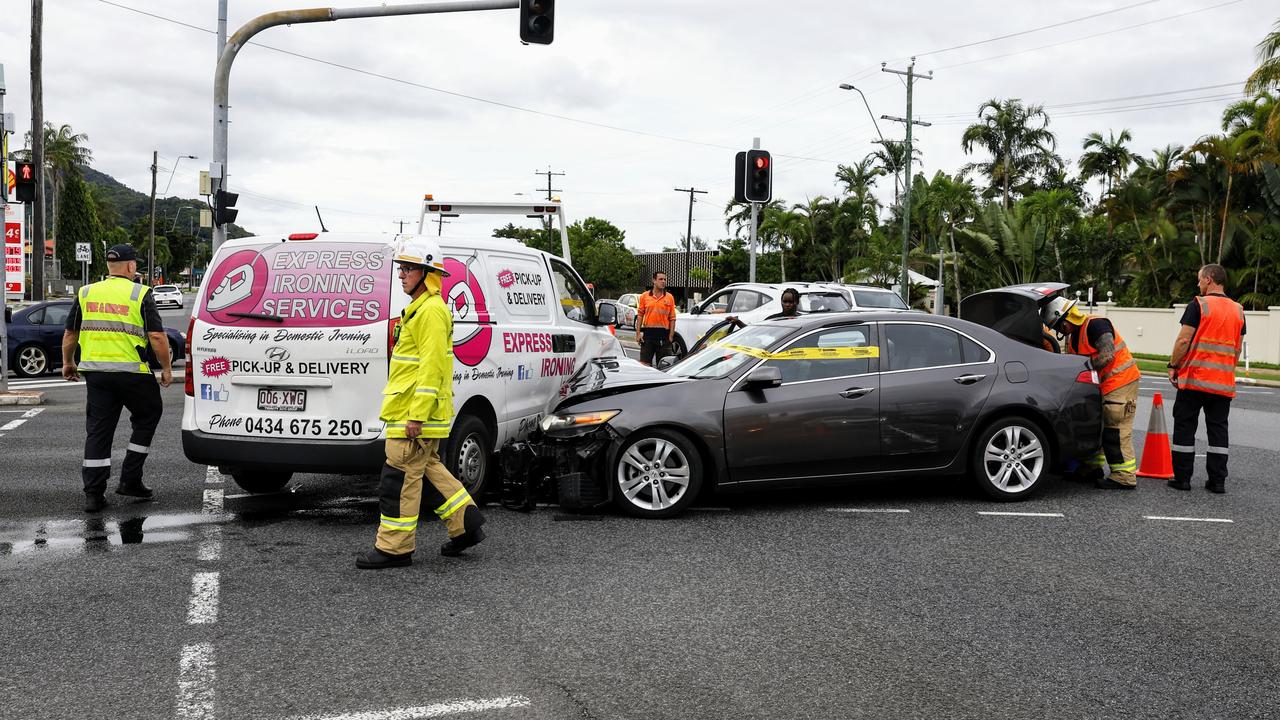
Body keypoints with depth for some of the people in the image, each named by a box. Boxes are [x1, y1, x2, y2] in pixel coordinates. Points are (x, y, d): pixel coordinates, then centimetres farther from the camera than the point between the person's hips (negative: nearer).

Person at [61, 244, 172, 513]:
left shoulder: (86, 293, 8)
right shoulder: (140, 294, -5)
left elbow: (70, 334, 13)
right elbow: (157, 336, -10)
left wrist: (68, 363, 28)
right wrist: (166, 368, 1)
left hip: (95, 372, 4)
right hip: (132, 372, -4)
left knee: (98, 430, 8)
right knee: (147, 418, 16)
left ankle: (93, 494, 7)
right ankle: (130, 480, 14)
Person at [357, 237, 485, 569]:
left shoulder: (431, 311, -16)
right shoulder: (419, 309, 18)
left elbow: (432, 366, -22)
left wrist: (417, 414, -24)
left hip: (416, 414, -11)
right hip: (411, 412, 11)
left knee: (400, 478, -5)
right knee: (426, 469, 17)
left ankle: (394, 548, 3)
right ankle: (465, 525, 22)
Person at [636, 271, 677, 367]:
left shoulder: (669, 297, 5)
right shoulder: (645, 296, 6)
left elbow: (672, 318, 3)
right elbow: (640, 315, 7)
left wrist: (671, 336, -5)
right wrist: (638, 333, -1)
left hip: (664, 335, 0)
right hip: (648, 333, 0)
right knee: (645, 363, 0)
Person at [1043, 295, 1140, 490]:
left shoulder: (1095, 325, -16)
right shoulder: (1072, 337, 15)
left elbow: (1107, 356, -25)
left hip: (1120, 382, -10)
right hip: (1102, 386, 10)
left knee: (1116, 432, -11)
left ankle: (1124, 477, -9)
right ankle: (1093, 469, 23)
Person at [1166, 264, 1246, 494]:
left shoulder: (1198, 305, -8)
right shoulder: (1238, 310, 10)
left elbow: (1184, 340, -12)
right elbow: (1237, 348, 14)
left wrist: (1173, 366, -2)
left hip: (1195, 378, -5)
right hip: (1224, 383, 5)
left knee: (1185, 427, 3)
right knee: (1218, 430, 8)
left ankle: (1182, 477, 4)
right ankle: (1218, 481, 8)